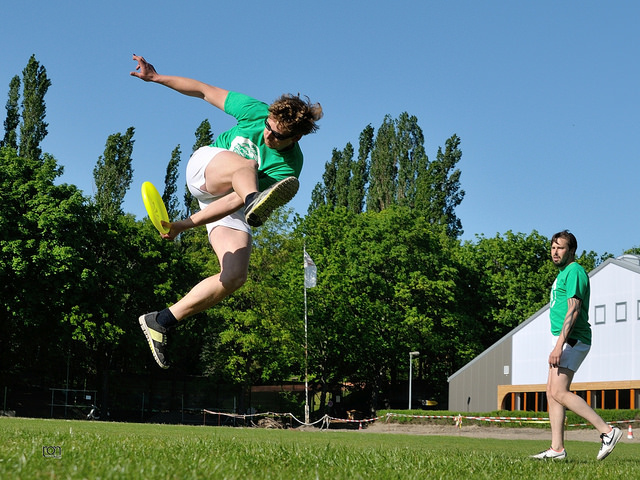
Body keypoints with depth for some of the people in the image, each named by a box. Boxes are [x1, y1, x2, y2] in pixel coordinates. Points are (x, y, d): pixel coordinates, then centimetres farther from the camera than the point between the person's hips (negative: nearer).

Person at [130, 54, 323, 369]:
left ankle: (160, 322, -13)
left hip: (232, 203, 0)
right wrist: (156, 77, -3)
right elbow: (205, 91, -2)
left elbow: (237, 200, -30)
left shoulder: (287, 169, -24)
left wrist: (186, 224, -35)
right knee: (246, 166, -35)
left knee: (235, 277, -21)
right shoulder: (255, 111, -17)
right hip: (205, 168, 0)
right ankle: (256, 203, -73)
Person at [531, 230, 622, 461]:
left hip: (571, 339, -10)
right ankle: (557, 449, 7)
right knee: (552, 393, 6)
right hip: (564, 339, 10)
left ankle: (607, 431, -14)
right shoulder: (563, 273, 20)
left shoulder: (574, 271, -11)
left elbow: (573, 310, -20)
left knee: (559, 392, -16)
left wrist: (559, 346, -26)